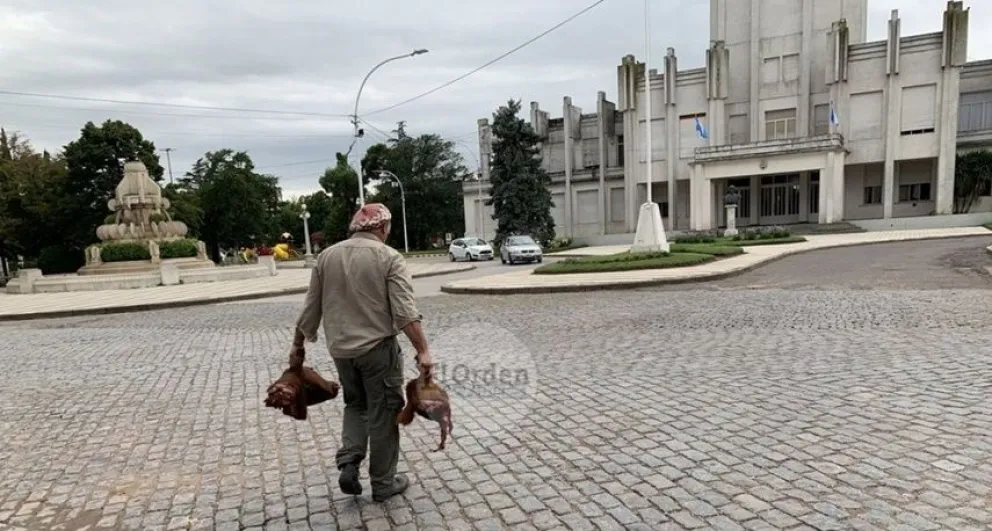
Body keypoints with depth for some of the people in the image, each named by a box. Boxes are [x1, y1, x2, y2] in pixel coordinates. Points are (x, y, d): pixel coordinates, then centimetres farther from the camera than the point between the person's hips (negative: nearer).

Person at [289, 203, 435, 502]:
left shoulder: (327, 256, 6)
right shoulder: (389, 257, -9)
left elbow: (311, 308, 9)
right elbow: (405, 311, -18)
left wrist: (298, 346, 19)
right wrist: (423, 351, -18)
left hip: (340, 349, 5)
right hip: (378, 347, -4)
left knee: (356, 404, 25)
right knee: (382, 414, 8)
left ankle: (348, 464, 12)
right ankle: (383, 483, 19)